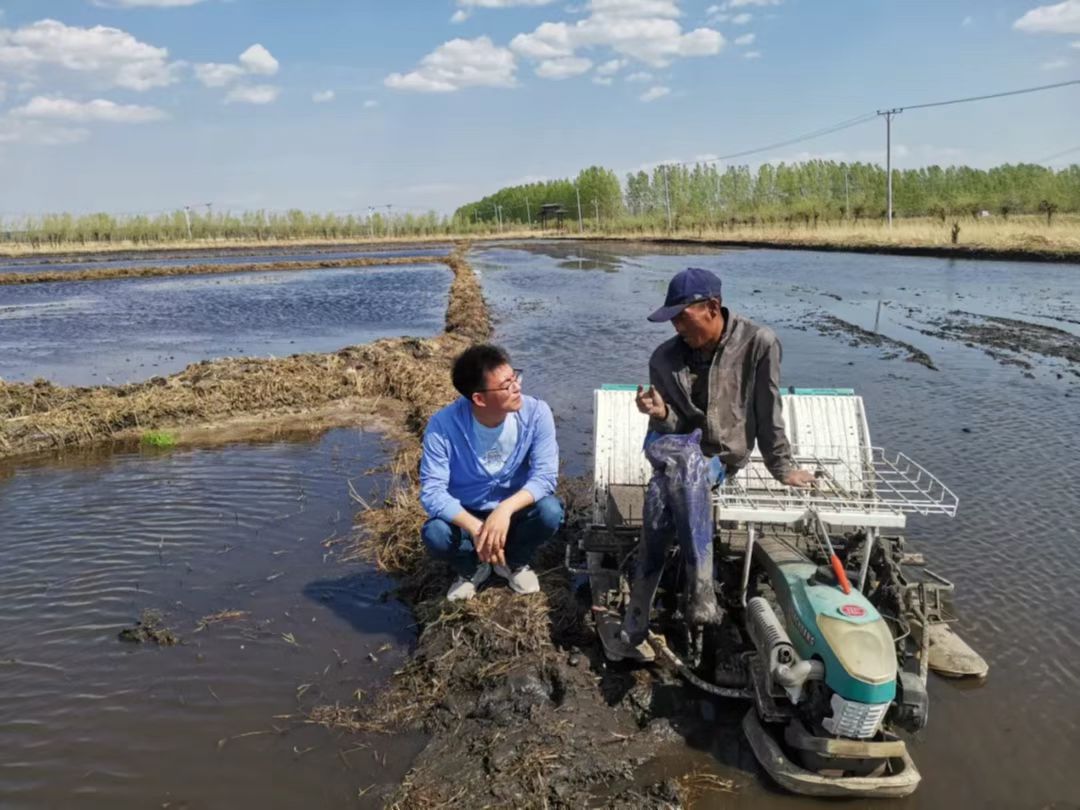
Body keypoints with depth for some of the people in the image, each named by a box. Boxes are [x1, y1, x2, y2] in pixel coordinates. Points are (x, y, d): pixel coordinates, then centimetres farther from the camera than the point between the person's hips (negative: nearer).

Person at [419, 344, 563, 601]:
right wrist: (475, 528, -39)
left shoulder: (536, 412, -21)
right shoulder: (443, 426, -25)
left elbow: (545, 475, -24)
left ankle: (515, 562, 5)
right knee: (434, 535, -32)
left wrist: (505, 509, -41)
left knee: (550, 511, -30)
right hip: (465, 514, -1)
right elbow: (432, 491, -26)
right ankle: (472, 568, 6)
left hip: (514, 508, 1)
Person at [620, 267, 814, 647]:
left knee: (661, 493, -34)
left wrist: (782, 468, 1)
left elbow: (769, 412, -4)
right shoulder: (664, 357, -3)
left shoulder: (758, 343, -12)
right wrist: (660, 414, -21)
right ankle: (701, 593, -35)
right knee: (682, 457, -36)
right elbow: (669, 427, 2)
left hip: (721, 457, -2)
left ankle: (638, 615, -30)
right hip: (674, 448, 2)